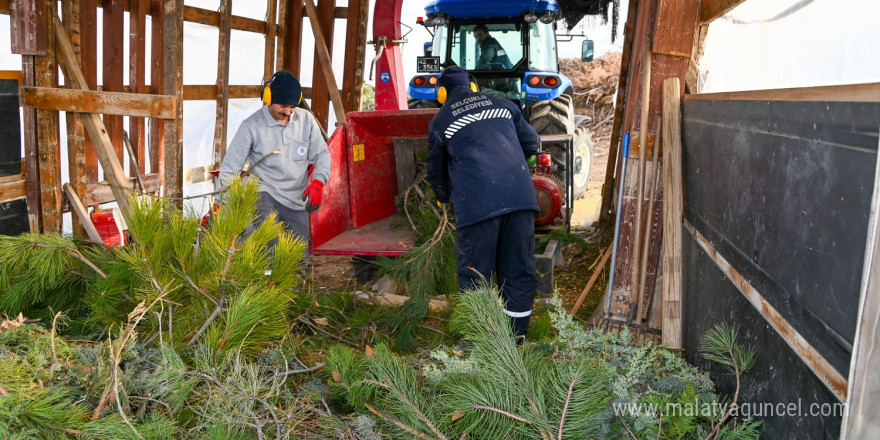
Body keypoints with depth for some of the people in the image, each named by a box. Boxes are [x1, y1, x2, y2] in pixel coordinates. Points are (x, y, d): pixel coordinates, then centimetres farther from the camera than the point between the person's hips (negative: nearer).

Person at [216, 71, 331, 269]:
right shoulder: (252, 125, -9)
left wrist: (318, 181, -13)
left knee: (300, 260, 3)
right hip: (265, 191, -3)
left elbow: (321, 154, 6)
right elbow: (230, 166, -7)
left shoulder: (306, 120, 0)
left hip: (297, 198, 3)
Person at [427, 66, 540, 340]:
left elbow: (436, 173, 22)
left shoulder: (439, 121, 14)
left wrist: (444, 198, 43)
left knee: (475, 276, 8)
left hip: (476, 202, -3)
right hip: (520, 194, 3)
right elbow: (531, 144, 25)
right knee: (519, 269, 13)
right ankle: (517, 336, 23)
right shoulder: (503, 105, 21)